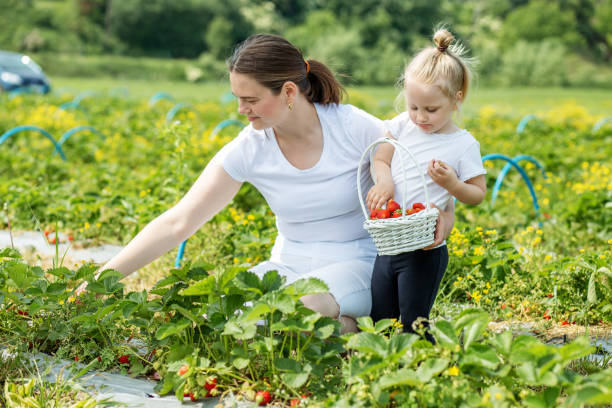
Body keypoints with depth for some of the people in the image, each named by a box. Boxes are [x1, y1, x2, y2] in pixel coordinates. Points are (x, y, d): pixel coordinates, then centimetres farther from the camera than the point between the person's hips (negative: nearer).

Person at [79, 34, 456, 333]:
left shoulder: (356, 128, -15)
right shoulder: (248, 151, -9)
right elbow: (177, 223, -11)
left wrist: (442, 209, -23)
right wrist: (105, 277, -17)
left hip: (357, 263, -3)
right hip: (290, 266, 3)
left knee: (303, 307, -37)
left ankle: (359, 328, -3)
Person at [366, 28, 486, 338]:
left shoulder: (463, 145, -7)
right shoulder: (402, 125, 3)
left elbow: (478, 194, -1)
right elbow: (380, 160, 8)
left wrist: (451, 183, -20)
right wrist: (384, 181, -14)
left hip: (426, 251, -5)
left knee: (414, 325, -3)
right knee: (379, 321, 11)